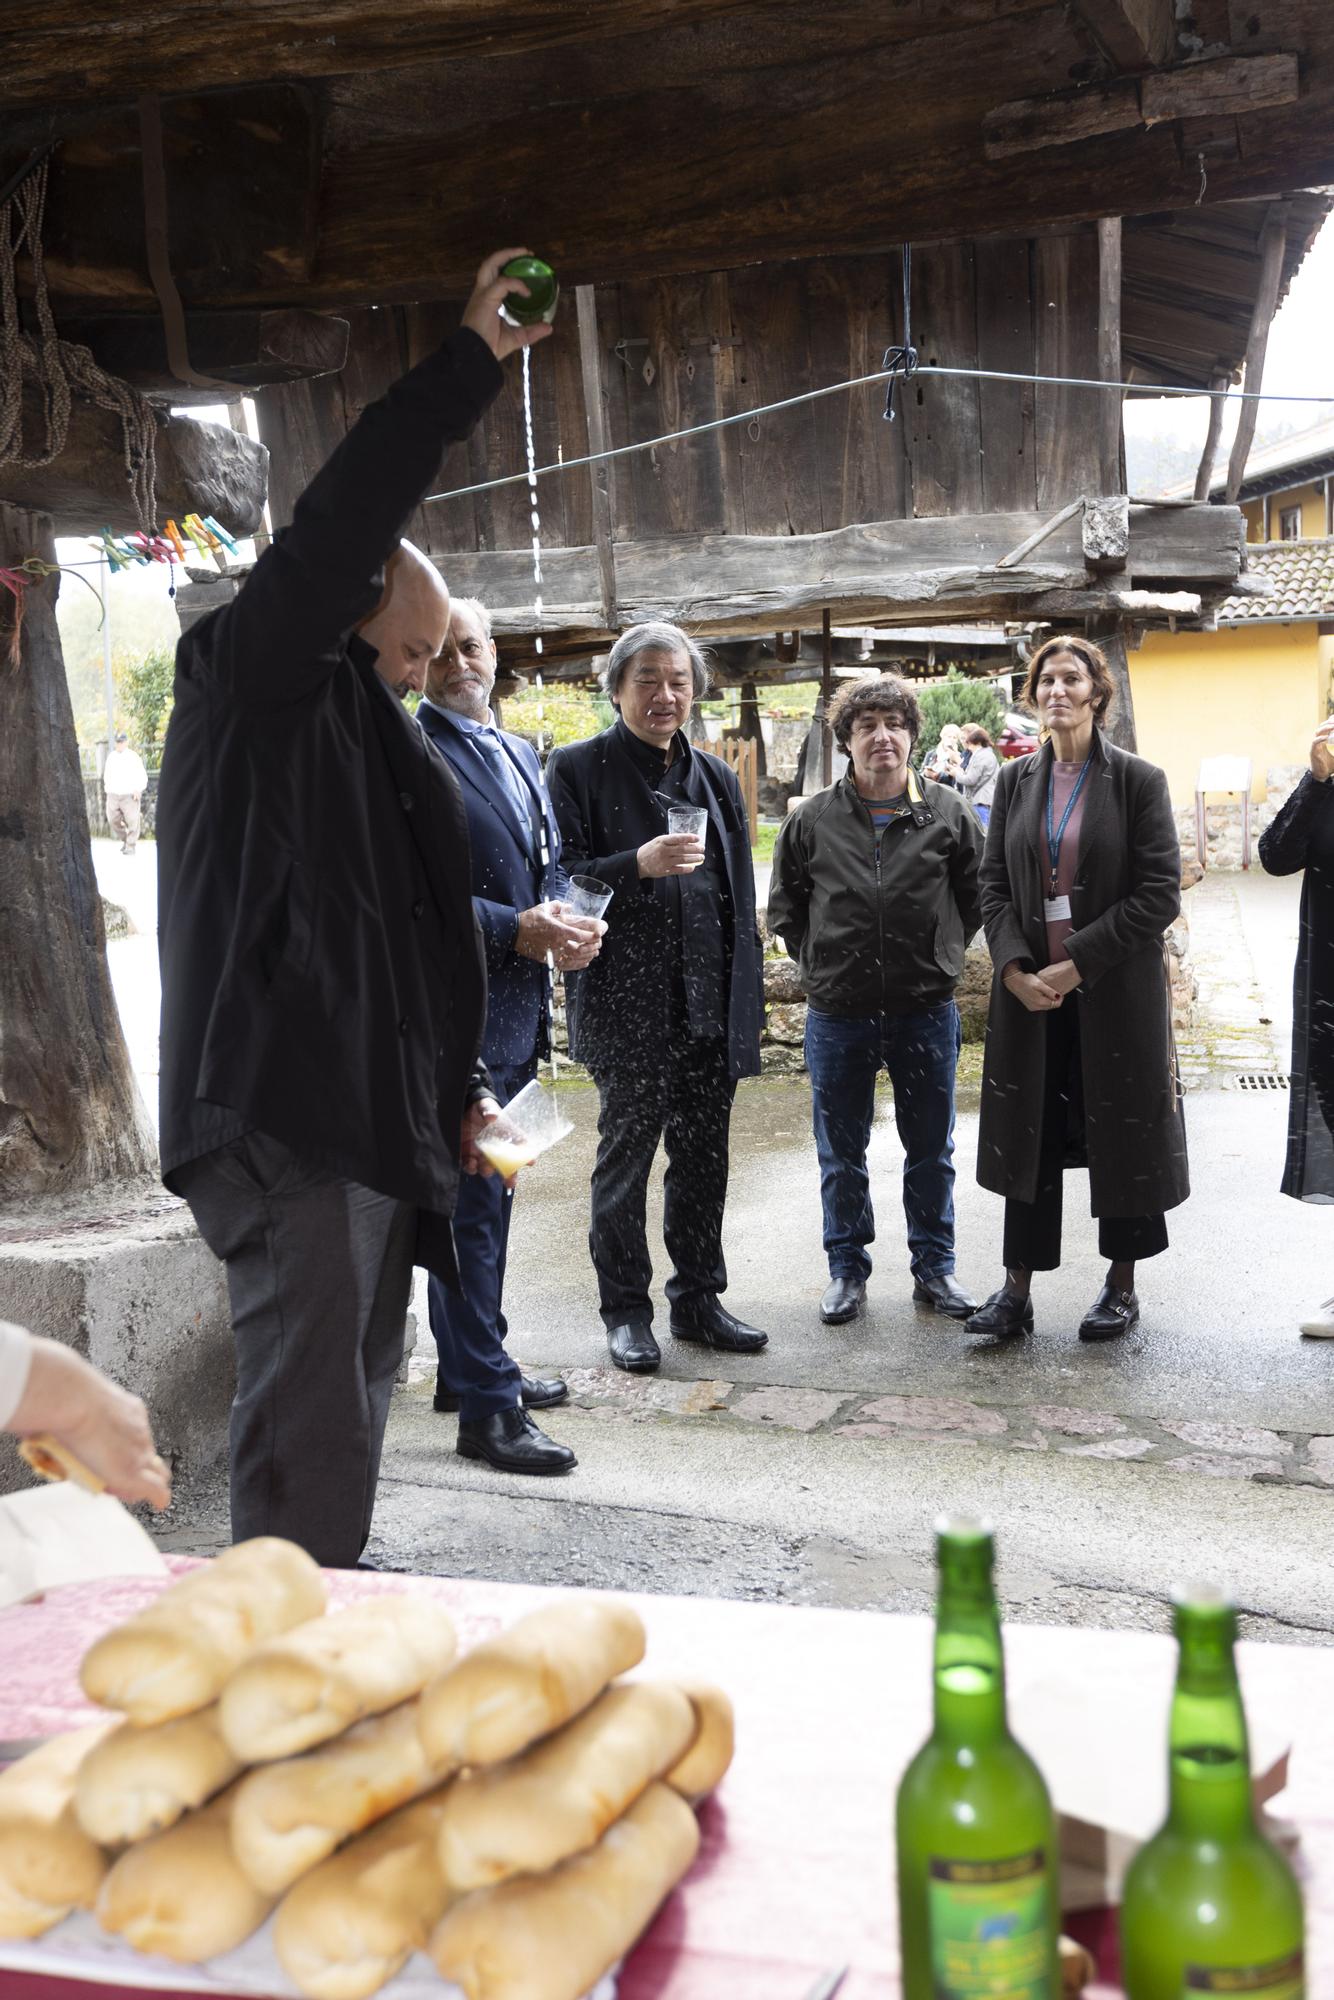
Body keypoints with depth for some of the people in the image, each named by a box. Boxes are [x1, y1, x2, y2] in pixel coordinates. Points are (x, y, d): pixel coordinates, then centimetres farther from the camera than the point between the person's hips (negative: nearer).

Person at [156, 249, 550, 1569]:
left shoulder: (369, 738, 24)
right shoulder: (252, 683, -3)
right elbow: (341, 520, -17)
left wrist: (455, 1090, 19)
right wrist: (468, 365, -13)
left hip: (367, 1116, 10)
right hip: (283, 1122, -10)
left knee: (356, 1392, 18)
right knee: (307, 1423, -10)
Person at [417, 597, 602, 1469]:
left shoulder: (522, 754, 17)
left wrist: (570, 917, -1)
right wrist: (515, 930, -22)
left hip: (516, 1006, 9)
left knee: (491, 1193, 17)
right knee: (473, 1203, -5)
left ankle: (475, 1361, 31)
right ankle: (486, 1408, 1)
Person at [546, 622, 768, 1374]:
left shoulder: (716, 777, 13)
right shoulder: (580, 769, -3)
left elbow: (741, 896, 15)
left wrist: (747, 997, 10)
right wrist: (639, 865, -23)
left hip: (711, 1002, 5)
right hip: (629, 1000, -5)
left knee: (704, 1157, 12)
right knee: (626, 1154, 4)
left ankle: (699, 1298, 25)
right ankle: (626, 1309, 17)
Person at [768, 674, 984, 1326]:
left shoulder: (947, 814, -1)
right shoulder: (811, 820, -2)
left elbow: (976, 895, 10)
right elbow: (785, 907, 8)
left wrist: (941, 954, 4)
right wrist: (821, 963, 2)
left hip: (927, 1010, 0)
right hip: (838, 1015, 0)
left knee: (931, 1150, 12)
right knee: (841, 1154, 10)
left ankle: (934, 1266, 26)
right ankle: (847, 1269, 25)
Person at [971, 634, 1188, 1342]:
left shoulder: (1138, 780, -4)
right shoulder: (1016, 780, 8)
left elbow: (1160, 894, -9)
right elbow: (994, 884, 6)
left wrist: (1077, 964, -15)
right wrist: (1016, 968, -9)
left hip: (1116, 990, -3)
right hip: (1028, 988, 3)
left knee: (1123, 1131, 6)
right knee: (1029, 1132, 7)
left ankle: (1122, 1284, 22)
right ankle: (1017, 1290, 15)